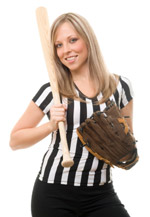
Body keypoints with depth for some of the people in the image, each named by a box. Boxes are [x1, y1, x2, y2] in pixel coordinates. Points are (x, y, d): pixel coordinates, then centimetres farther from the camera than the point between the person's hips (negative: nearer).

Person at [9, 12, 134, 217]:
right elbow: (15, 140, 3)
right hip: (54, 193, -1)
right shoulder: (51, 91, -1)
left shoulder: (120, 86, 3)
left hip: (101, 193, 1)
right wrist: (51, 125, -12)